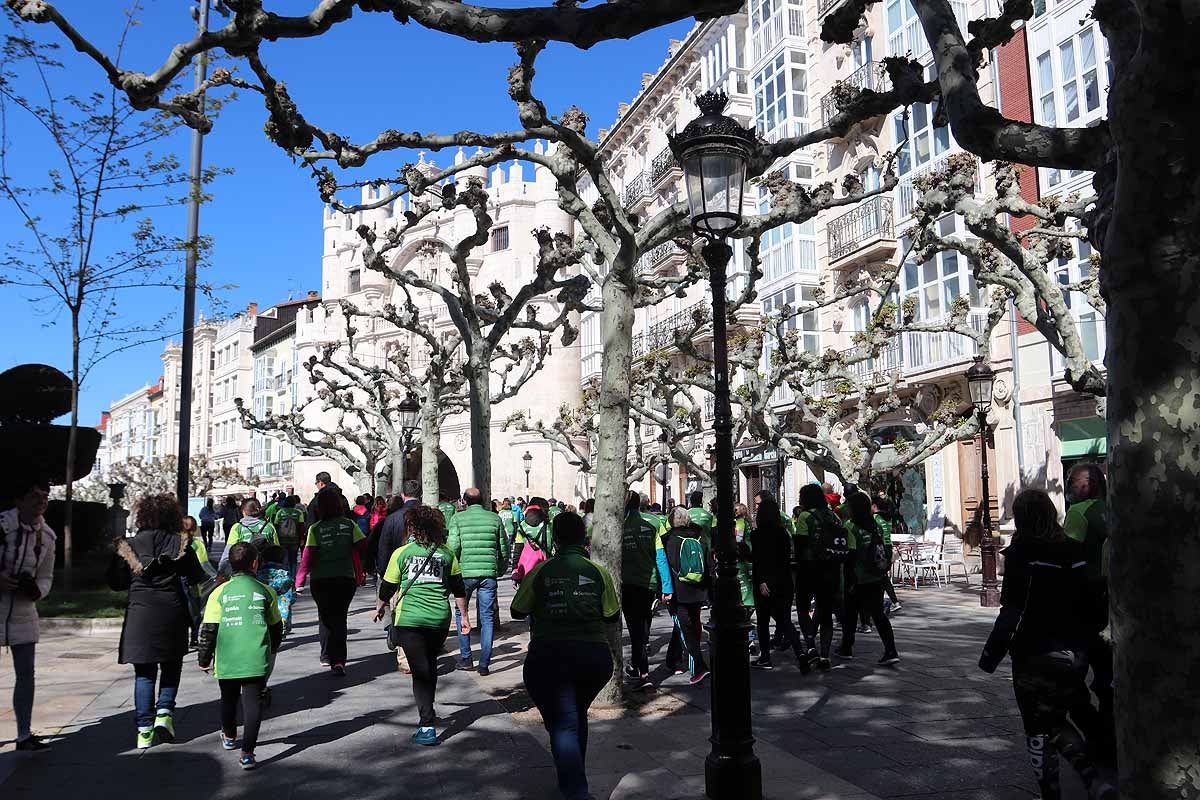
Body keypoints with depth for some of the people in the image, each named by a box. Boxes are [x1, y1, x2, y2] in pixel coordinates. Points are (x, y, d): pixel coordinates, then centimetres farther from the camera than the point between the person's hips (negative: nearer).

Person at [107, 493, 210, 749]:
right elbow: (197, 577, 4)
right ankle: (164, 713, 0)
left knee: (144, 673, 8)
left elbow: (116, 583, 4)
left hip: (140, 614, 1)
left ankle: (144, 730, 6)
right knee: (171, 666, 18)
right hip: (171, 612, -1)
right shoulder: (180, 544, -3)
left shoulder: (129, 546, 0)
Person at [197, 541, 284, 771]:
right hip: (256, 659, -1)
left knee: (229, 699, 22)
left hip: (227, 661, 2)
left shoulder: (220, 593, 0)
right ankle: (247, 752, -10)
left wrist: (204, 658, 10)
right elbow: (276, 626, 13)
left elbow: (209, 630, -1)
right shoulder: (266, 591, 3)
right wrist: (273, 649, 31)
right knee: (253, 702, 0)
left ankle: (229, 736, 46)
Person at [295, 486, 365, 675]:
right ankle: (339, 661, -2)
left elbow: (308, 555, -10)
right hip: (346, 578, 1)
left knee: (325, 617, 18)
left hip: (321, 579, -1)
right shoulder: (349, 525, -3)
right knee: (340, 617, 9)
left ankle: (327, 656, 17)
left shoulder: (315, 529, -8)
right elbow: (362, 546, -4)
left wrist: (300, 578, -3)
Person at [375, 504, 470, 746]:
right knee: (430, 666, 22)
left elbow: (388, 587, 7)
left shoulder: (402, 553, -2)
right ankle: (428, 713, 36)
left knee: (420, 671, 0)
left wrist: (380, 606, 26)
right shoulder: (446, 553, 3)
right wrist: (464, 616, 16)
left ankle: (427, 727, -8)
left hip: (410, 619, -3)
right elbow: (459, 588, 6)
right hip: (440, 619, 3)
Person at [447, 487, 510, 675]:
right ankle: (484, 663, 5)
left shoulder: (458, 518, 0)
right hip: (489, 573, 1)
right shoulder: (495, 518, 6)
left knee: (461, 613, 17)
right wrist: (500, 568, 21)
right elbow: (504, 548, 7)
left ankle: (466, 658, 15)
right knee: (487, 617, 7)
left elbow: (453, 547, -9)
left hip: (465, 572, -1)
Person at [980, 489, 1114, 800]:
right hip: (1075, 656, 6)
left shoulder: (1022, 553, -14)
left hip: (1035, 657, -5)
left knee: (1039, 729, 9)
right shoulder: (1078, 552, 2)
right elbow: (1096, 607, 7)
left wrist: (990, 655, -9)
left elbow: (1012, 611, -17)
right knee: (1058, 721, 20)